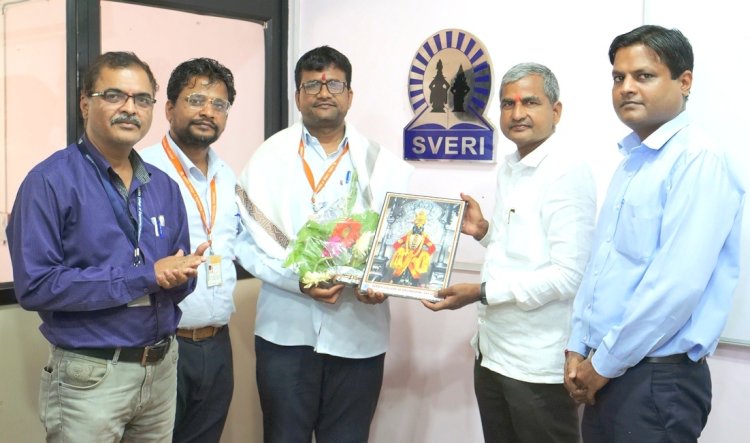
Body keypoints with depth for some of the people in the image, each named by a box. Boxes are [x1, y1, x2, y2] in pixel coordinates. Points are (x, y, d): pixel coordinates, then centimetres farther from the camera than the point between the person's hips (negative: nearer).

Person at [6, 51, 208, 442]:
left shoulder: (164, 187, 7)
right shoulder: (50, 181, -12)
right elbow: (35, 285, -20)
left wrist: (180, 274, -14)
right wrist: (144, 276, -20)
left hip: (163, 368, 6)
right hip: (90, 376, -5)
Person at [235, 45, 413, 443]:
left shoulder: (383, 164, 7)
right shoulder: (269, 157, 3)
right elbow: (251, 239, -3)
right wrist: (298, 279, -16)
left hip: (359, 333, 1)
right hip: (287, 329, -1)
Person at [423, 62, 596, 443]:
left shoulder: (568, 173, -16)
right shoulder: (509, 168, 11)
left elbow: (567, 275, -22)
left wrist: (482, 293, -21)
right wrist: (483, 231, 2)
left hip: (538, 363, -8)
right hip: (492, 350, 8)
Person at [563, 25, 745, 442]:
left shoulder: (699, 159, -16)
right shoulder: (631, 160, 12)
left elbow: (678, 284, -23)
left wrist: (603, 364, -15)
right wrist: (579, 348, 7)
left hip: (658, 377, -8)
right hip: (608, 372, 8)